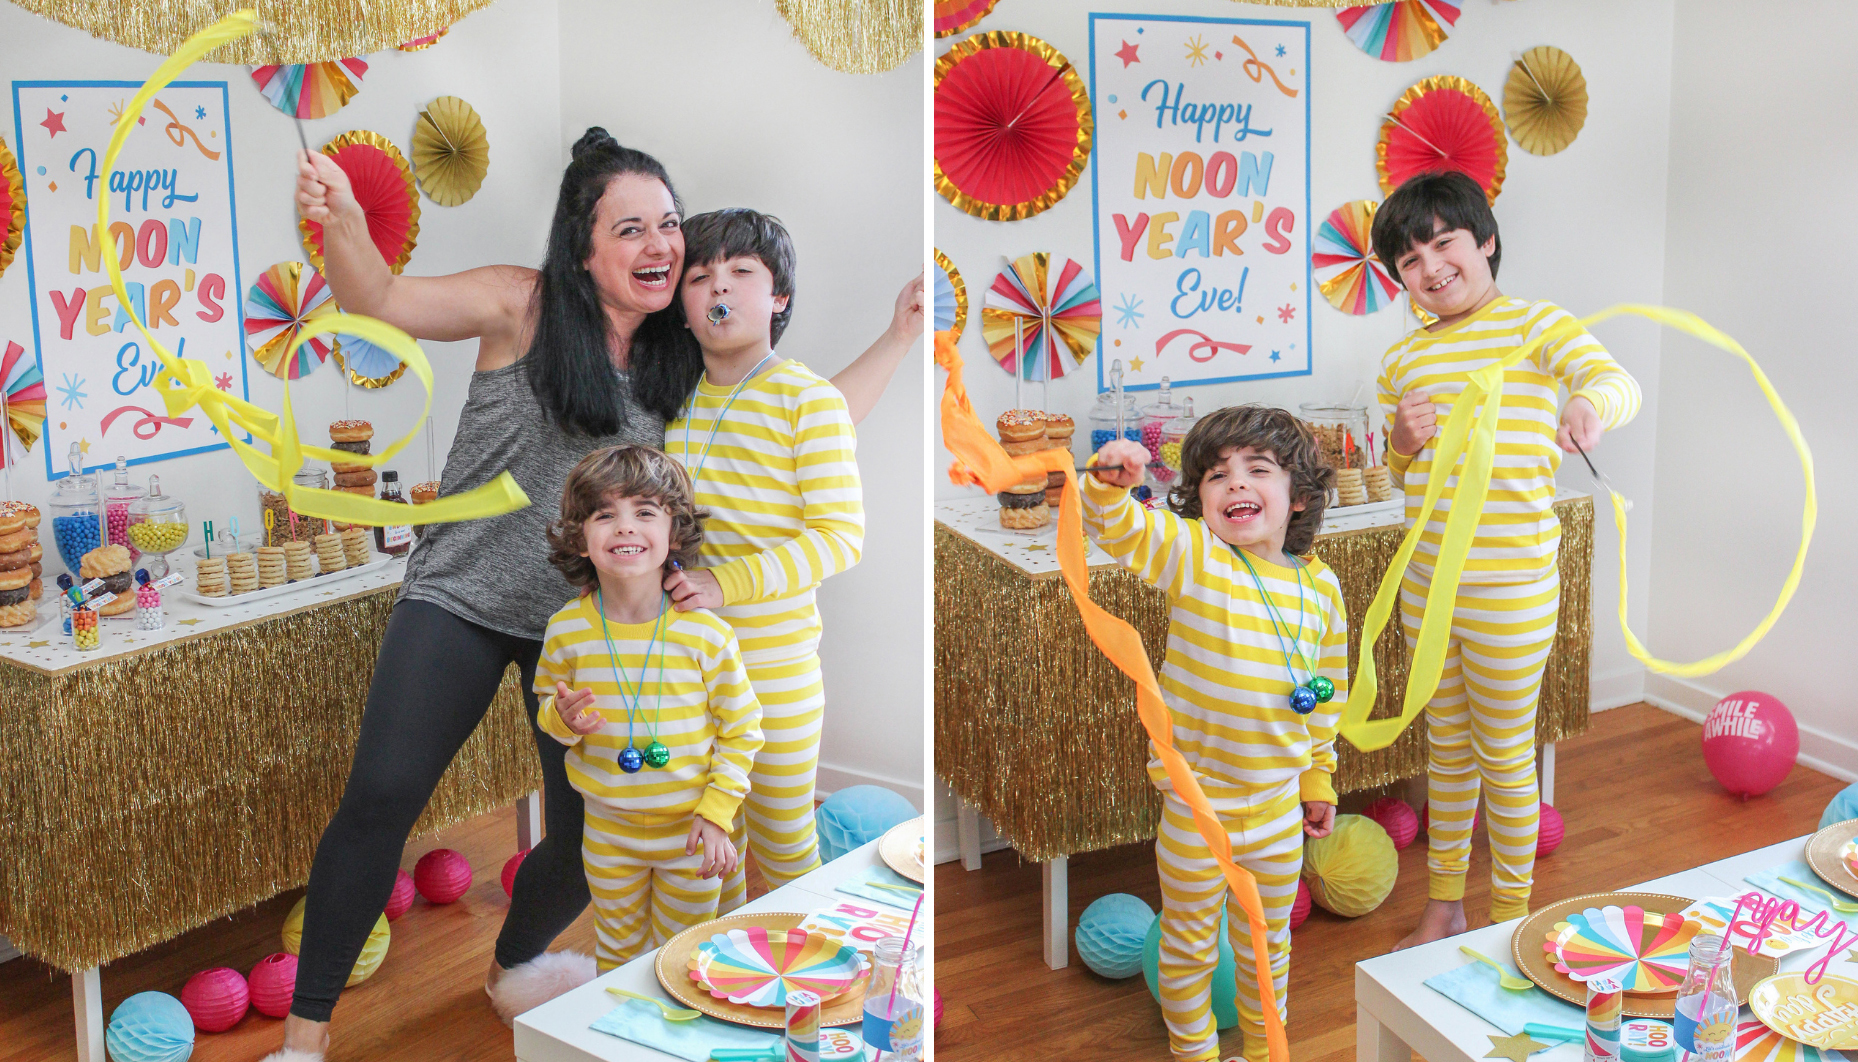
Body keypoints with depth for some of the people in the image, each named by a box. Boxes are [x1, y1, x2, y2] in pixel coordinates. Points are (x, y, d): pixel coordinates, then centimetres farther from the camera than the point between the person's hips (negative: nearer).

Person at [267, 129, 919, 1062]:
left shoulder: (687, 364, 1)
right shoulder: (522, 306, -9)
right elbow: (384, 301, -12)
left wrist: (901, 336, 0)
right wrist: (341, 222, -32)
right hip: (460, 600, -3)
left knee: (594, 839, 5)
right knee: (380, 799, -13)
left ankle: (514, 967, 38)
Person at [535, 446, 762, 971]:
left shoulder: (705, 632, -17)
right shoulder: (567, 629, -11)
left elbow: (741, 730, -6)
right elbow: (546, 702, 7)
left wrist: (716, 814, -11)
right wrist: (562, 719, -16)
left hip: (690, 829, -1)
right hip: (607, 829, 2)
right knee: (616, 952, 19)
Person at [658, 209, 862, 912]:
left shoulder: (809, 400, -13)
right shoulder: (677, 400, 6)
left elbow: (841, 536, -18)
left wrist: (728, 583, -24)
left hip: (775, 667, -5)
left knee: (783, 840, 9)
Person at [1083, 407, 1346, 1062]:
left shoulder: (1320, 585, -1)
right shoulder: (1192, 554, -12)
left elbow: (1326, 694, 10)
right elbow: (1115, 528, -28)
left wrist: (1318, 779, 15)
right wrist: (1110, 483, -50)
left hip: (1279, 807, 3)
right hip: (1195, 805, -3)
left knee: (1267, 941, 22)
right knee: (1189, 941, 15)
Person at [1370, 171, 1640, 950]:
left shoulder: (1537, 325, -9)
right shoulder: (1405, 358, 8)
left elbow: (1617, 382, -27)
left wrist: (1590, 406, -51)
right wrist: (1402, 441, -8)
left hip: (1510, 593, -6)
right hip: (1427, 585, 6)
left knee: (1505, 756, 6)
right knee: (1446, 748, 18)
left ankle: (1511, 920, 24)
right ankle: (1444, 906, 34)